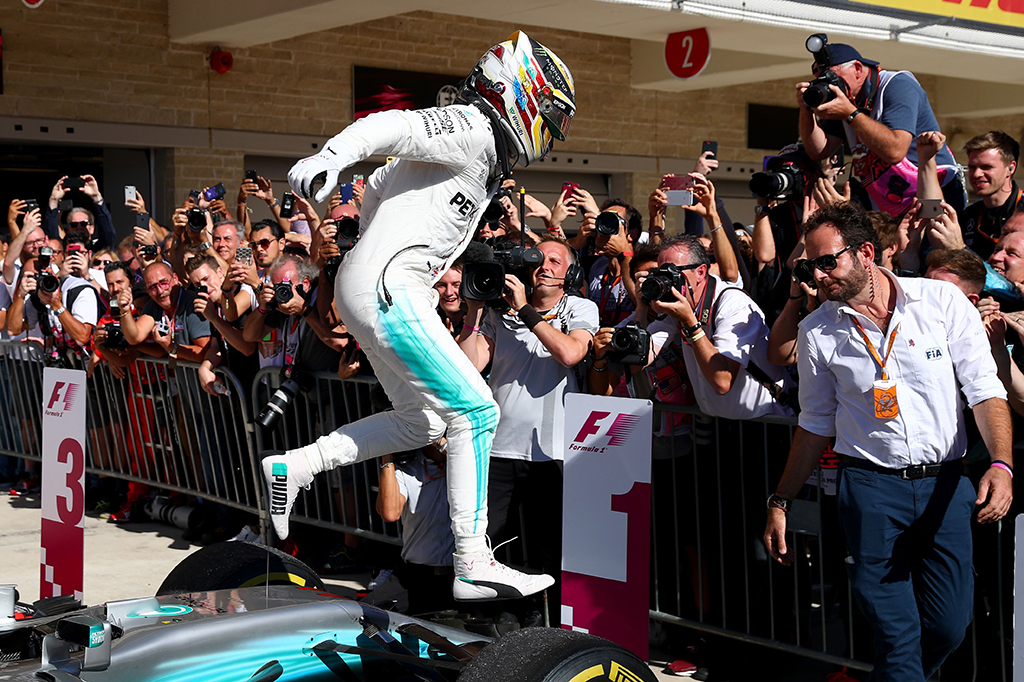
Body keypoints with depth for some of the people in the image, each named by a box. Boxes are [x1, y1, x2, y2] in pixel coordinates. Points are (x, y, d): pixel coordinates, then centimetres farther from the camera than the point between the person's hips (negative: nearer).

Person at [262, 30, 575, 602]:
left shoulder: (486, 155, 20)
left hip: (376, 288, 10)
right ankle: (474, 566, -6)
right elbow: (392, 126, -24)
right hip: (386, 289, -10)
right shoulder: (472, 129, -9)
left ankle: (290, 469, 16)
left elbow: (379, 186, 26)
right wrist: (331, 157, -40)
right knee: (475, 412, -10)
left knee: (421, 422, 17)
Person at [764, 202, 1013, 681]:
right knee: (895, 632, -3)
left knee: (949, 626, 5)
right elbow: (816, 424, 13)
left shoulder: (942, 301, -2)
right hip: (870, 485, 0)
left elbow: (985, 389, -4)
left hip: (945, 483, 0)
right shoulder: (817, 332, 3)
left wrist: (1001, 464, -20)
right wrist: (780, 501, 12)